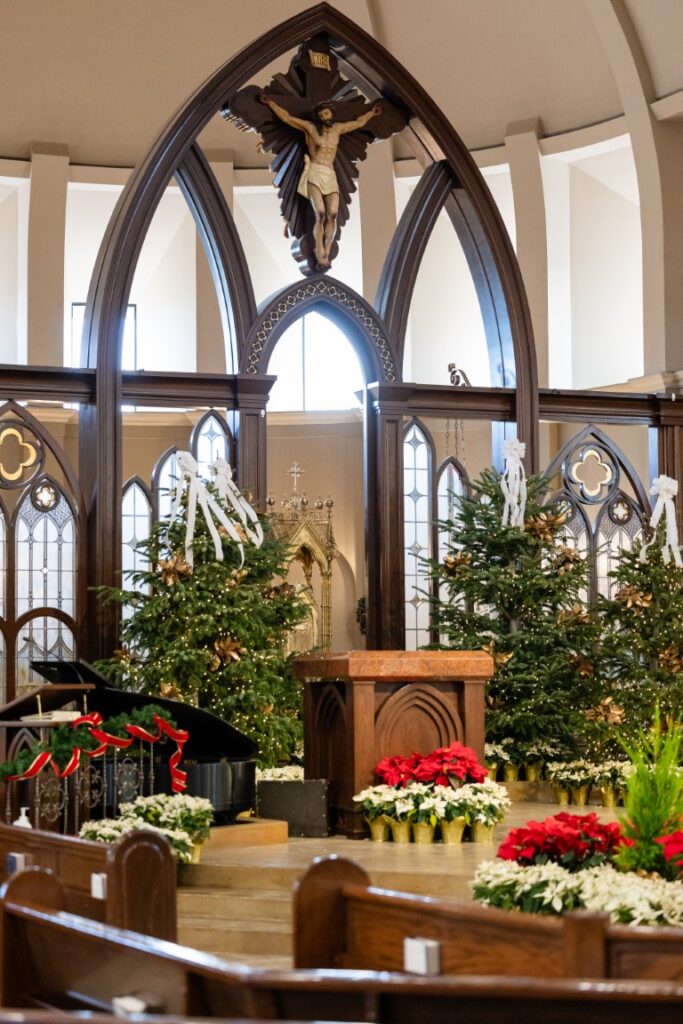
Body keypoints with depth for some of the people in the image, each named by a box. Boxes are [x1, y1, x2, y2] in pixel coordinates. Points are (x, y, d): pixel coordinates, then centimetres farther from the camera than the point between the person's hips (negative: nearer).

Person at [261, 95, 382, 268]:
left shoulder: (338, 128, 18)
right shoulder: (310, 127, 7)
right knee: (320, 214, -19)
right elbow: (287, 117, 10)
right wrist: (271, 103, 8)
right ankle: (320, 257, -19)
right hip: (314, 174, -4)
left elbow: (359, 123, 34)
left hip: (330, 176, 4)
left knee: (332, 214, -16)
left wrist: (372, 113, 43)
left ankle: (326, 255, -12)